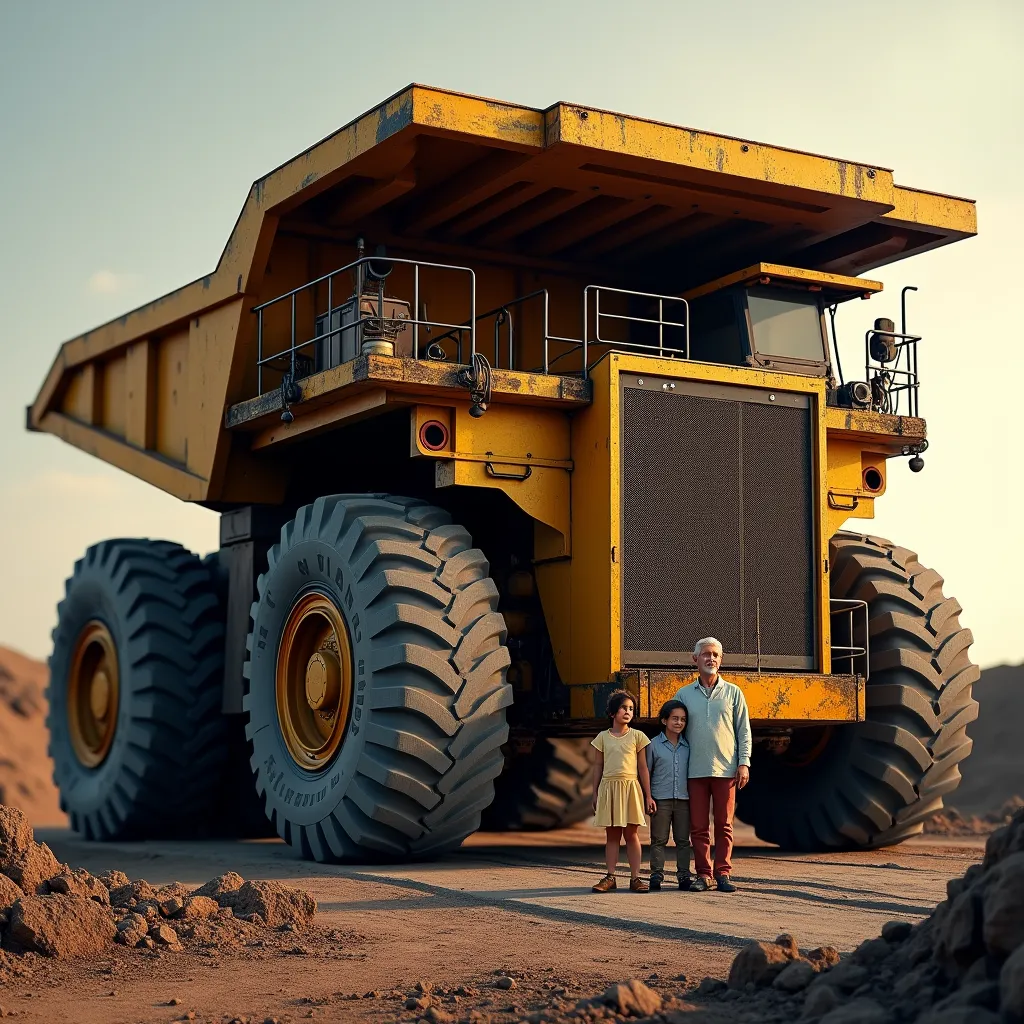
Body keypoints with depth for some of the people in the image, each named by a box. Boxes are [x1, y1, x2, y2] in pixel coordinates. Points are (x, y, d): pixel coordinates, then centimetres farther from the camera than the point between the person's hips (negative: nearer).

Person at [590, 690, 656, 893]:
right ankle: (610, 877, 8)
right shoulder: (603, 737, 8)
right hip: (608, 787, 1)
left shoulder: (637, 736, 5)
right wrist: (595, 794, 10)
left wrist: (648, 796, 3)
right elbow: (598, 766, 12)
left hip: (630, 787, -1)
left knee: (631, 834, 1)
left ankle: (635, 878, 4)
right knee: (611, 834, 5)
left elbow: (643, 768, 5)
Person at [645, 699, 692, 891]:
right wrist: (648, 798, -2)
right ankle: (656, 875, 6)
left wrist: (694, 796, 10)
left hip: (683, 799, 3)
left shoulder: (687, 746, 9)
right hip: (661, 799, -2)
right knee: (659, 839, 1)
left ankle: (684, 876, 10)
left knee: (683, 840, 5)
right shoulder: (654, 744, 1)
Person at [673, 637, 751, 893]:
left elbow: (744, 731, 8)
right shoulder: (684, 694, 9)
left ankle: (723, 873, 6)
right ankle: (703, 874, 7)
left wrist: (744, 763, -2)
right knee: (698, 826, 1)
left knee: (724, 825, 1)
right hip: (695, 770, 1)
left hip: (725, 769, -1)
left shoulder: (733, 692, 8)